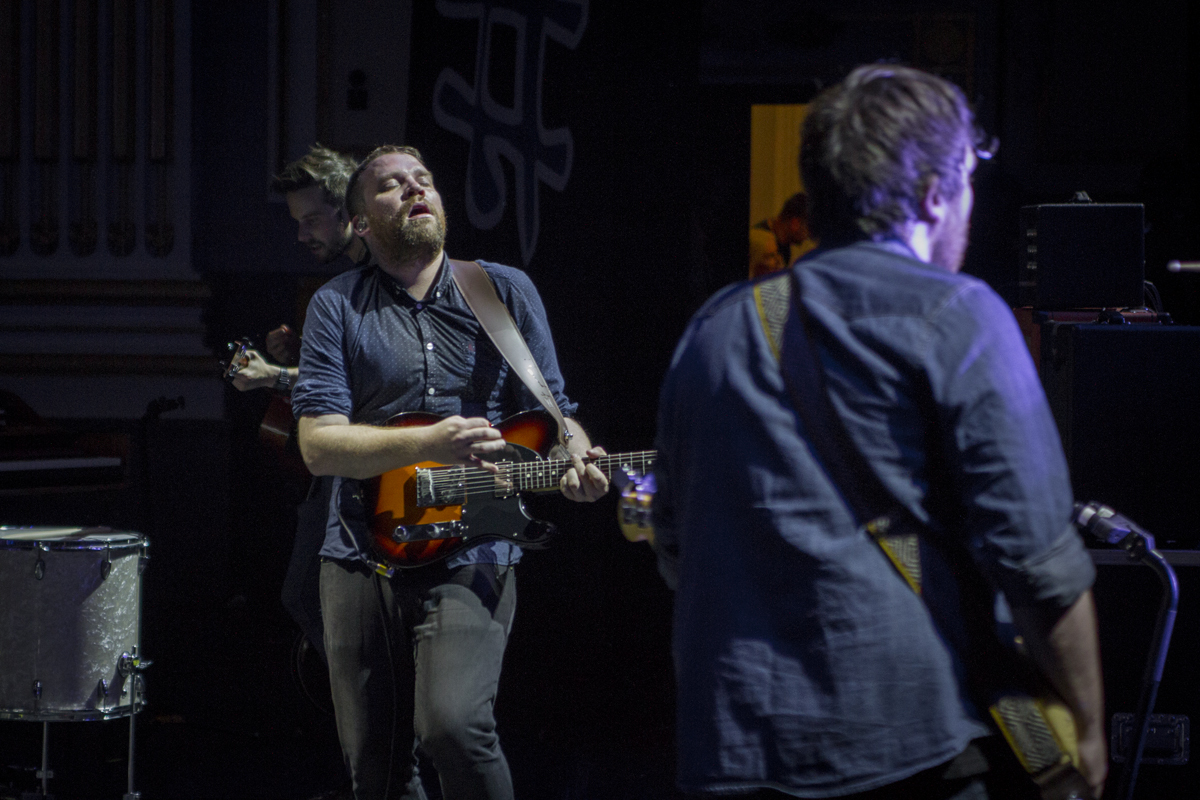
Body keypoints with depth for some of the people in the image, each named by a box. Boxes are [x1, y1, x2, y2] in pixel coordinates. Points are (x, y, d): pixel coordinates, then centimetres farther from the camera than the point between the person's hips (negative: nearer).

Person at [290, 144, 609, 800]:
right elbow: (318, 445, -7)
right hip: (362, 556, 1)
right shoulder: (337, 306, 2)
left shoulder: (506, 292, 6)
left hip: (472, 556, -1)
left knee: (453, 725, -24)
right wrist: (432, 443, -22)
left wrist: (575, 459, -15)